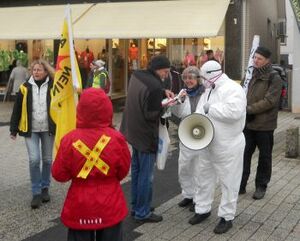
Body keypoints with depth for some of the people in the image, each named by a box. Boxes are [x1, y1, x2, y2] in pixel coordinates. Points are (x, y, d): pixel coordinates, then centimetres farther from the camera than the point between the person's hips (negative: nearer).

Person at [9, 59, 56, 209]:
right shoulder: (25, 87, -1)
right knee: (34, 160, -10)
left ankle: (45, 188, 27)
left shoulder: (52, 86, -3)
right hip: (31, 130, 0)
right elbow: (17, 109, 2)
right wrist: (13, 129, 2)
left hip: (47, 129, 1)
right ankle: (36, 192, 3)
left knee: (47, 160, 9)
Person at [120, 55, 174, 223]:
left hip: (134, 131, 10)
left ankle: (136, 206, 32)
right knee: (146, 176, 3)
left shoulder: (137, 75, 2)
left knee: (136, 171, 20)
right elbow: (151, 115, -24)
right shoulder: (154, 86, -27)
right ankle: (143, 213, 14)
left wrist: (163, 92, 4)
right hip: (146, 135, -9)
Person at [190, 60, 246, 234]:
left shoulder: (232, 89, -17)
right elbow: (200, 111, 11)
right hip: (207, 144, 9)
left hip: (228, 146, -8)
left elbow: (234, 111, -34)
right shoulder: (209, 90, 11)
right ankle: (203, 209, 34)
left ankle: (227, 217, 19)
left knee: (228, 182, 5)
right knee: (204, 177, 18)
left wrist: (210, 109, -23)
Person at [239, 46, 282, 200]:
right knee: (244, 154, 9)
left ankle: (261, 186, 23)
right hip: (248, 122, 5)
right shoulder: (251, 74, 7)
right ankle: (241, 184, 20)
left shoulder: (274, 78, -10)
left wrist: (249, 109, -20)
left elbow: (270, 101, -18)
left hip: (264, 124, -5)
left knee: (264, 157, 10)